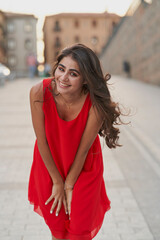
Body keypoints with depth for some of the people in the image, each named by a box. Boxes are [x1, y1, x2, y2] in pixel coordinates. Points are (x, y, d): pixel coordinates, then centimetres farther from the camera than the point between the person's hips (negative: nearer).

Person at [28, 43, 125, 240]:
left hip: (83, 168, -1)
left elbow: (84, 148, -18)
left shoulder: (96, 103, -31)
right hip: (49, 163, 1)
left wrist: (69, 185, -6)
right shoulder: (39, 92, -28)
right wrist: (57, 182, -8)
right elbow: (42, 142, -18)